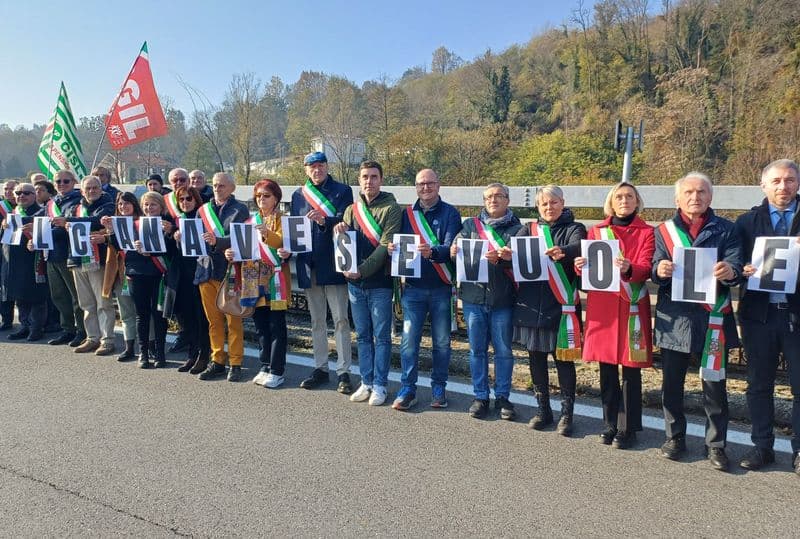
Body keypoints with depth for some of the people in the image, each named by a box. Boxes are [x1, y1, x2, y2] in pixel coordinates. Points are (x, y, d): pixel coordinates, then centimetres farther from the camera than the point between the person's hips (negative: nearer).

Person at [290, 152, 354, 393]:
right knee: (317, 321, 12)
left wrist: (324, 220, -30)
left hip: (333, 265, -4)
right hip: (309, 265, 5)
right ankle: (320, 369, 22)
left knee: (340, 320, -2)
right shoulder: (298, 195, 13)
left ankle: (343, 371, 4)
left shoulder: (342, 191, 0)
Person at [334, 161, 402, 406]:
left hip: (379, 283, -5)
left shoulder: (391, 209, -5)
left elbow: (386, 246, -14)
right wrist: (340, 233, -14)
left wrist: (363, 270, -21)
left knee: (381, 336, 3)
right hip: (355, 283, 5)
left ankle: (379, 385, 13)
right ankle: (366, 382, 22)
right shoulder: (352, 210, 12)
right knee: (363, 336, 12)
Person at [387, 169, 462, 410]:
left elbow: (450, 248, -13)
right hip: (413, 288, 1)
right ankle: (407, 388, 12)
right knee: (409, 340, 0)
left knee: (441, 342, 8)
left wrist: (432, 252, -33)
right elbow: (399, 244, 7)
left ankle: (438, 388, 22)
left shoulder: (450, 213, 0)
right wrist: (392, 248, -17)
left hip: (441, 288, -1)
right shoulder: (407, 213, 9)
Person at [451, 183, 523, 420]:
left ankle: (503, 396, 20)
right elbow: (455, 250, -1)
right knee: (477, 349, 8)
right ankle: (480, 396, 21)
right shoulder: (470, 225, 11)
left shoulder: (517, 229, 6)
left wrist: (507, 256, -26)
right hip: (474, 296, 2)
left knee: (503, 350, 6)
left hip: (503, 299, -1)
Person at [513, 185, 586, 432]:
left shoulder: (574, 229, 4)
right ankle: (543, 410, 24)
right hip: (530, 304, 3)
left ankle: (567, 413, 15)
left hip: (561, 306, -3)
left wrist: (563, 252, -41)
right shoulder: (530, 229, 13)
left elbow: (578, 248, -18)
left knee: (564, 359, 1)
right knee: (536, 358, 10)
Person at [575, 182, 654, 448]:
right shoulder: (596, 231, 12)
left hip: (631, 308, -2)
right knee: (606, 369, 7)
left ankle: (628, 428, 11)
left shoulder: (646, 232, 4)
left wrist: (629, 269, -30)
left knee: (631, 369, 1)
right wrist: (580, 265, -13)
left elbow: (645, 269, -9)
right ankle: (611, 424, 20)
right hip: (601, 306, 3)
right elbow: (588, 268, 10)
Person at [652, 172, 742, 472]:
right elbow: (656, 271, 1)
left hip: (712, 319, -1)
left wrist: (730, 272, -29)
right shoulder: (664, 231, 8)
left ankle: (716, 444, 18)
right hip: (674, 318, 1)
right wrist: (660, 271, -23)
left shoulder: (725, 230, 6)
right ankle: (675, 437, 24)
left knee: (714, 384, 3)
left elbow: (735, 266, -5)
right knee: (672, 382, 8)